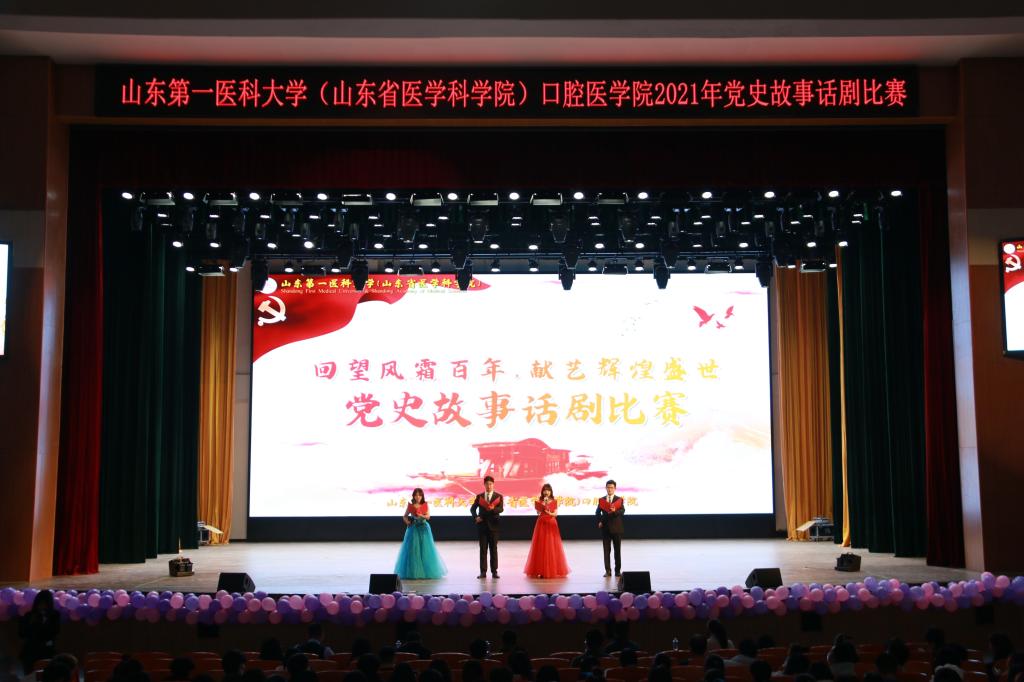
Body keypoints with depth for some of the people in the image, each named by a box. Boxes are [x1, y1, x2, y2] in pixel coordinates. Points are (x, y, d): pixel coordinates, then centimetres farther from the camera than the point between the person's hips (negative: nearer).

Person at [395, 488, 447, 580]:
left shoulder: (425, 505, 1)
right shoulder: (410, 506, 1)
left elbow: (428, 516, -7)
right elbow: (405, 516, 11)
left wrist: (421, 515, -25)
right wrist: (407, 521, -9)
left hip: (423, 528, 0)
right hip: (413, 528, 0)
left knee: (424, 549, -1)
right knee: (412, 549, -4)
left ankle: (425, 571, 7)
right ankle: (413, 572, 3)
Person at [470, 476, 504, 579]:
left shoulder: (498, 496, 4)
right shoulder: (479, 496, 9)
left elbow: (501, 509, -9)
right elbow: (473, 508, 11)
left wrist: (493, 509, -30)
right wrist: (475, 517, -8)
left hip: (493, 525, -1)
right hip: (482, 525, 1)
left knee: (494, 548, 2)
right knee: (483, 549, 1)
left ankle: (494, 571, 6)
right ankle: (483, 571, 3)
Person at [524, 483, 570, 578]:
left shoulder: (554, 501, 6)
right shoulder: (539, 501, 6)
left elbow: (556, 513, 1)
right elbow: (538, 512, -4)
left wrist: (550, 513, -18)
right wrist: (543, 504, -15)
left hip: (551, 524, 0)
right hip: (541, 524, 0)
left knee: (552, 547, -2)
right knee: (541, 546, -3)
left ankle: (552, 570, 4)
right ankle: (541, 571, 0)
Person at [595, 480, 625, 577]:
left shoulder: (619, 499, 2)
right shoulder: (601, 500, 7)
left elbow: (622, 511, -12)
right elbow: (598, 512, 11)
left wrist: (615, 511, -30)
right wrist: (599, 522, -4)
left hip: (616, 528, -1)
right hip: (605, 528, 1)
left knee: (618, 550, 4)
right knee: (606, 550, 1)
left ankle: (618, 570, 10)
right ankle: (607, 570, 4)